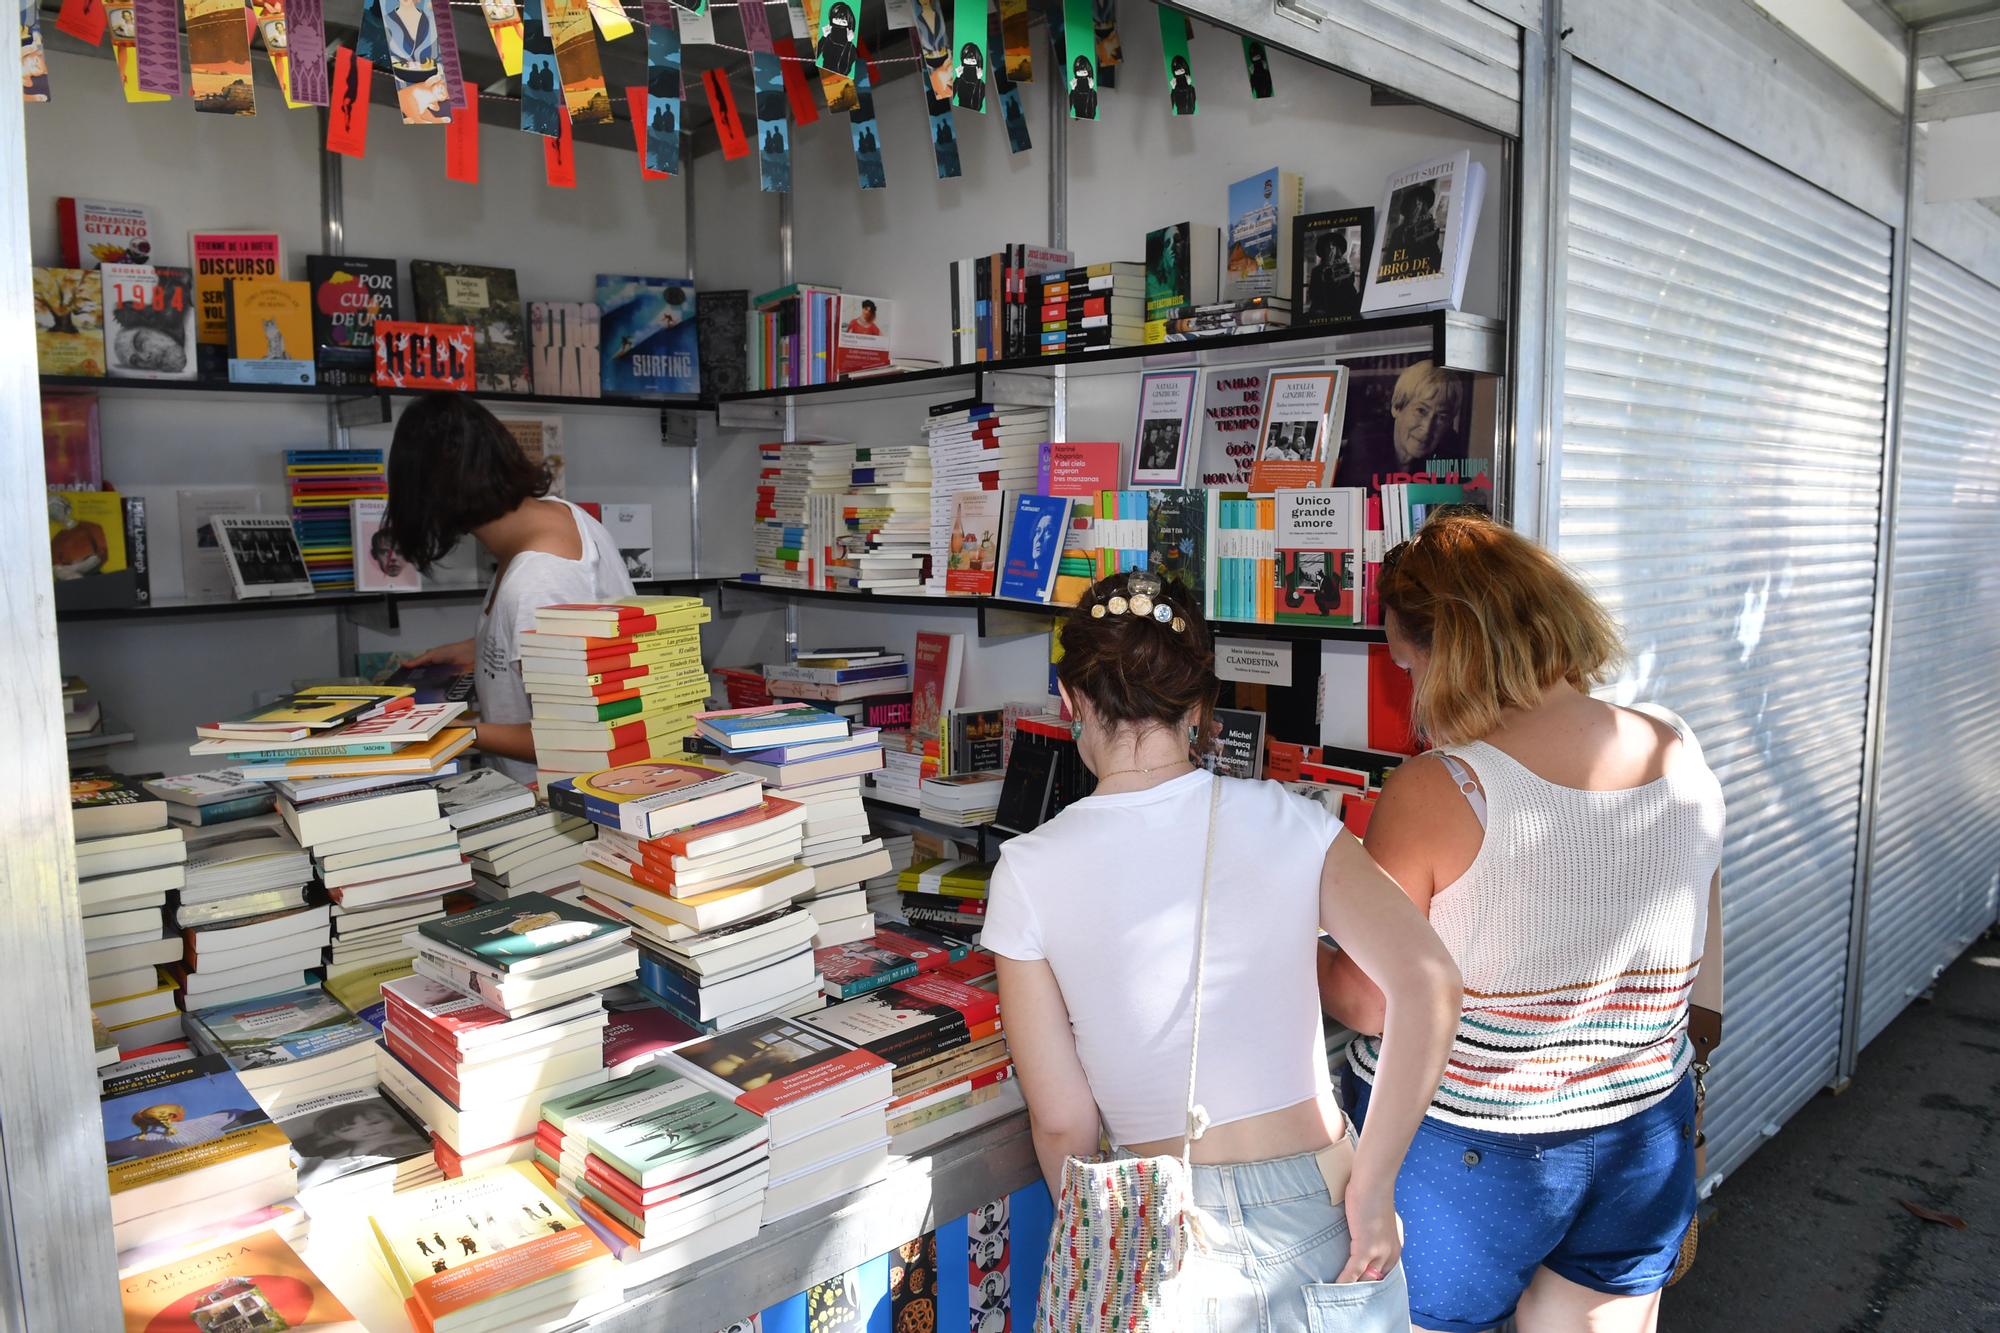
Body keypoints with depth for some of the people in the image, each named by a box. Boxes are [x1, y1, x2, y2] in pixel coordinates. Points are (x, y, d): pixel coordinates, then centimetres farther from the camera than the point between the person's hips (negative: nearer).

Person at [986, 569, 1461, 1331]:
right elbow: (1428, 983, -17)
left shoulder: (1029, 874, -9)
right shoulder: (1284, 823, -6)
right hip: (1318, 1207, 1)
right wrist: (1372, 1180, -9)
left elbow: (1063, 1121, -6)